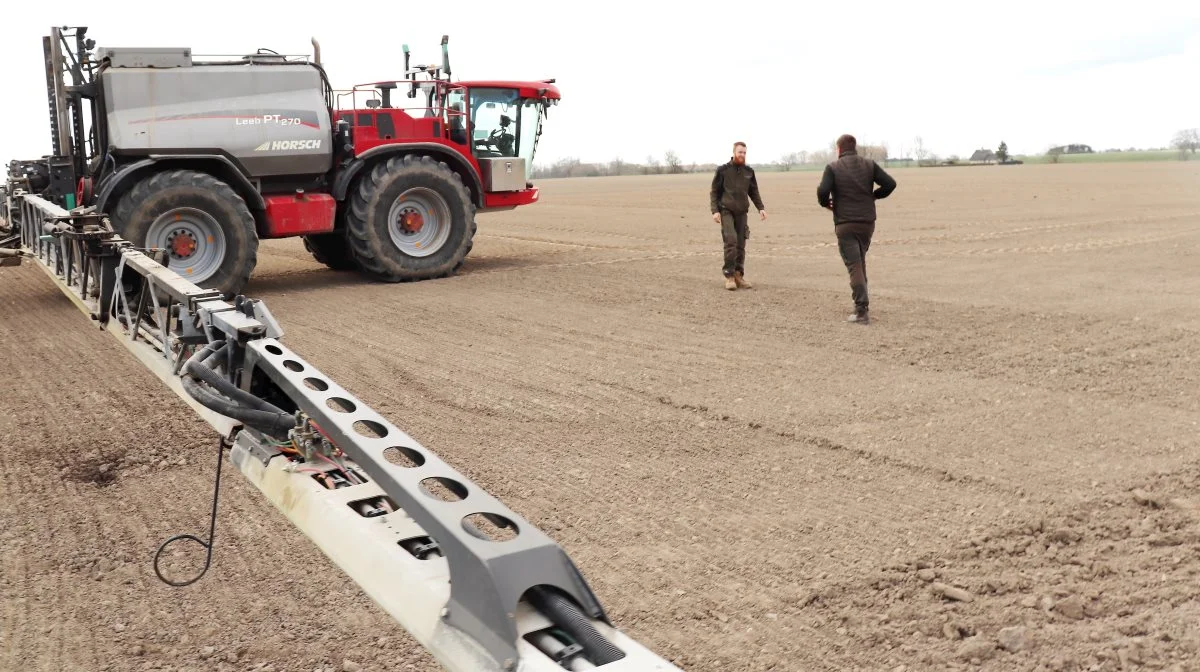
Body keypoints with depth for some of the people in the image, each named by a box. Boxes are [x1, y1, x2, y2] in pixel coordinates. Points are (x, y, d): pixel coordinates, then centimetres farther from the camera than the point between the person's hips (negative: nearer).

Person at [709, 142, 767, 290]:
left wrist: (761, 208, 5)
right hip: (726, 211, -4)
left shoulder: (749, 172, 10)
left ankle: (739, 276, 10)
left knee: (741, 245, 2)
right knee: (731, 241, -17)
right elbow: (714, 192, 2)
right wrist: (715, 210, -8)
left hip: (742, 212, 4)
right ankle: (729, 276, -10)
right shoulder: (723, 170, 0)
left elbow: (754, 192, 18)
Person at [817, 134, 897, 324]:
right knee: (860, 261, 23)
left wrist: (825, 203, 3)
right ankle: (862, 302, 27)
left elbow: (822, 190, -18)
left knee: (854, 266, -4)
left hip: (845, 224, -4)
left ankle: (862, 311, -11)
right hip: (867, 222, 4)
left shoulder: (833, 167, -5)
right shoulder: (869, 164, 5)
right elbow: (890, 183, -1)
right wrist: (874, 196, 14)